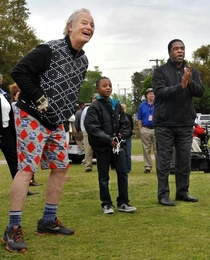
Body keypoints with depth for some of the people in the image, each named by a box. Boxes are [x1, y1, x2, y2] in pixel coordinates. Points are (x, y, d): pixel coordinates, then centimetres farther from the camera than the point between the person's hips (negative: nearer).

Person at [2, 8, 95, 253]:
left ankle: (48, 221, 20)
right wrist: (39, 98, -21)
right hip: (31, 118, -8)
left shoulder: (83, 61, 8)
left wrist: (66, 111, 9)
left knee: (61, 168, 8)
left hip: (56, 122, 9)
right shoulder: (49, 50, -17)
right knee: (27, 168, -11)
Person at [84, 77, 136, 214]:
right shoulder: (94, 107, -8)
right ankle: (107, 204, 16)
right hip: (102, 147, -5)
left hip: (117, 145, 5)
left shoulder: (117, 105, 10)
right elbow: (91, 127, -18)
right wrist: (108, 140, -19)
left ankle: (123, 203, 15)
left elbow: (126, 123, 11)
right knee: (104, 177, 5)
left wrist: (121, 136, -8)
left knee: (123, 173, 5)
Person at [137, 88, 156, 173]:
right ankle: (148, 166, 12)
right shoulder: (142, 105, 9)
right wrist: (140, 130, 3)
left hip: (156, 129, -2)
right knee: (146, 149, 6)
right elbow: (139, 119, 10)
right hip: (145, 130, 2)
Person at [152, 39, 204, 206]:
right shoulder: (161, 71, -3)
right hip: (165, 124, -4)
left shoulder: (192, 71, 8)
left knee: (185, 160, 9)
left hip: (186, 123, 4)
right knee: (164, 161, 0)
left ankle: (183, 192, 19)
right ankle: (163, 194, 6)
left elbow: (200, 92, -3)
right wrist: (180, 86, -27)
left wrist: (190, 82, -23)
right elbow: (159, 92, -16)